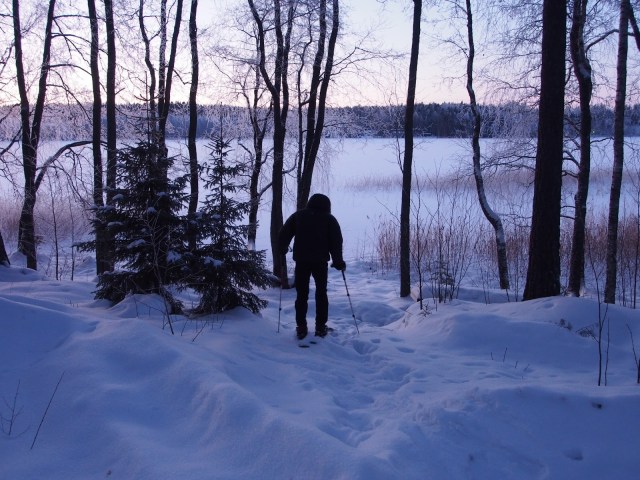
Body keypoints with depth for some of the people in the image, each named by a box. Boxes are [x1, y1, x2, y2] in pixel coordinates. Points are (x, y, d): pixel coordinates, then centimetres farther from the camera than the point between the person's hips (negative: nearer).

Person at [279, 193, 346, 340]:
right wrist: (338, 261, 4)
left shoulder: (298, 216, 8)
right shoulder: (329, 219, 4)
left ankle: (301, 327, 7)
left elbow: (283, 234, 4)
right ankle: (321, 327, 11)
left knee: (301, 294, 10)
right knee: (321, 293, 12)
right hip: (320, 261, -1)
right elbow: (336, 241, -2)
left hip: (301, 261, 1)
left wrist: (283, 249, 19)